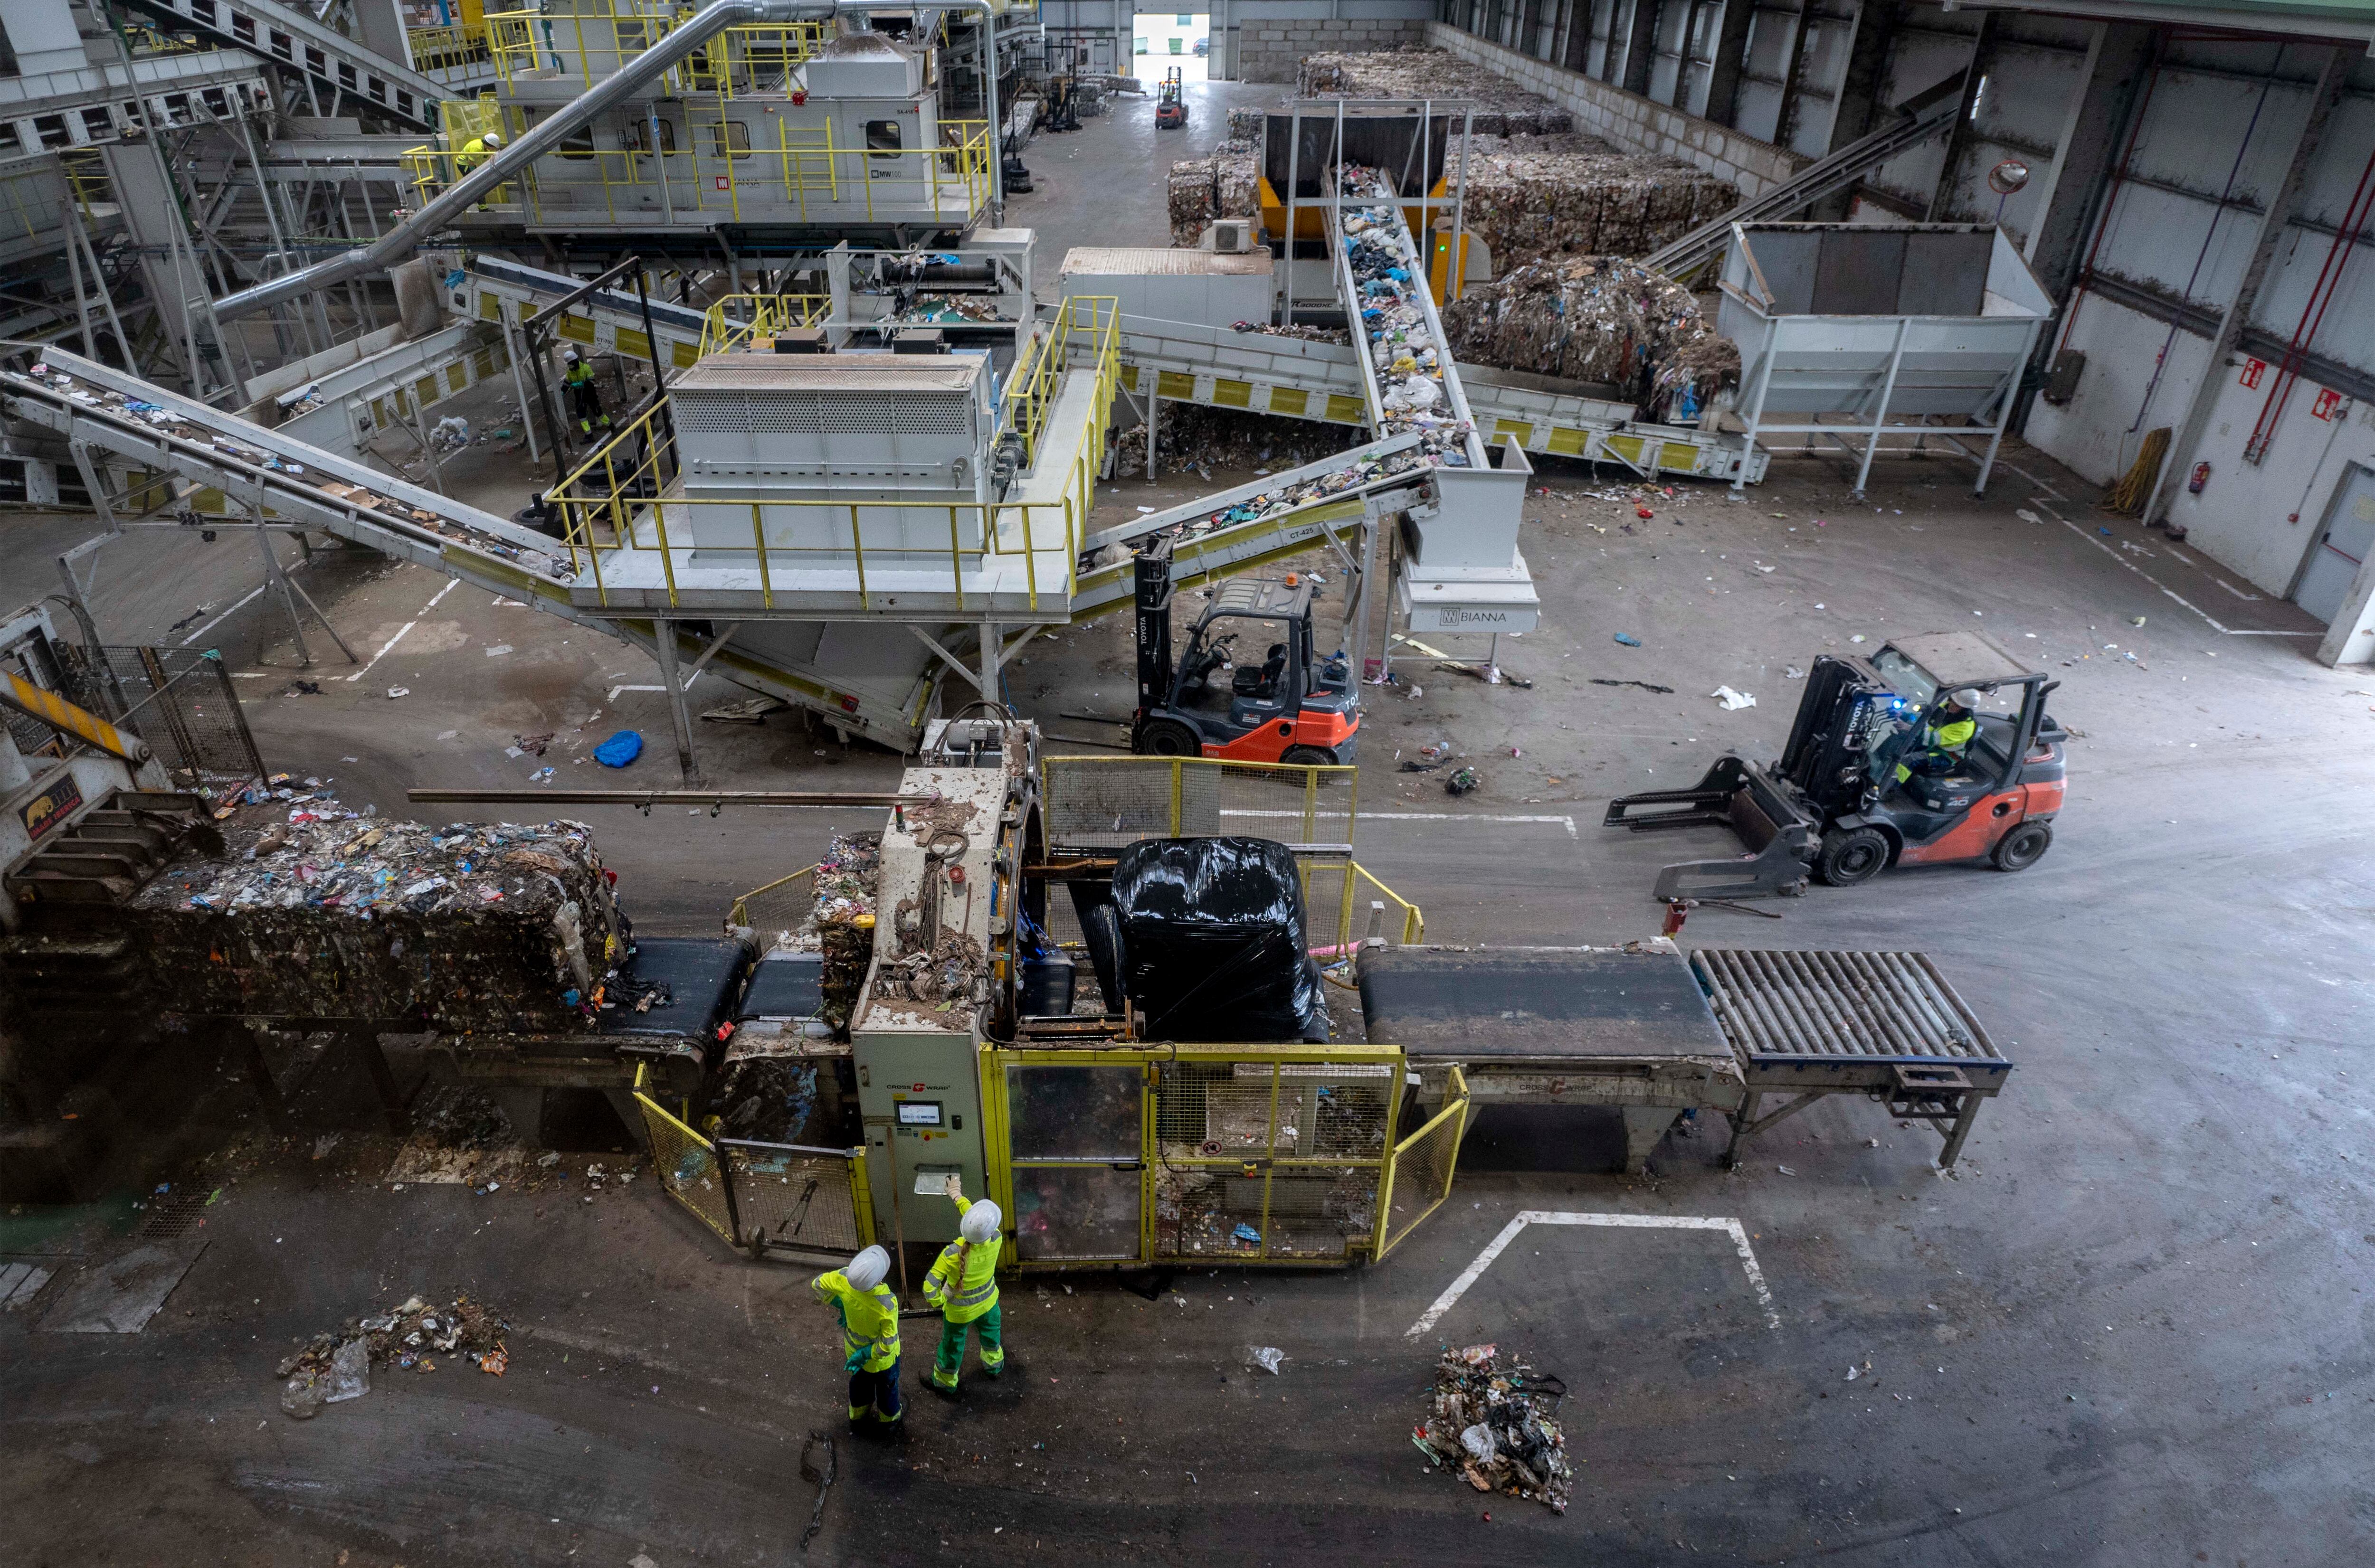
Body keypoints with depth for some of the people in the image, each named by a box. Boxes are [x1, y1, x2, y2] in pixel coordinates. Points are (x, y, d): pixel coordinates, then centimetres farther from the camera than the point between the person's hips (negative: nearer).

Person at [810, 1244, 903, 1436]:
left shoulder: (844, 1278, -35)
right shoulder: (887, 1304, -44)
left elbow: (817, 1284, -13)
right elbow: (887, 1345, -34)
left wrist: (837, 1304, -2)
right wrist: (864, 1356, -17)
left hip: (854, 1346, 3)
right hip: (882, 1360, -3)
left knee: (860, 1382, 34)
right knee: (887, 1385, 29)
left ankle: (858, 1418, 59)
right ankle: (889, 1420, 56)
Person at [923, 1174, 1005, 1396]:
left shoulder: (953, 1254, -41)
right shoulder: (995, 1240, -30)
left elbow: (930, 1286, -36)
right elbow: (981, 1222, -10)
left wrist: (937, 1302, -13)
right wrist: (958, 1195, 1)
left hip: (959, 1310, -3)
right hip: (988, 1301, 3)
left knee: (953, 1345, 25)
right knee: (990, 1332, 34)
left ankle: (945, 1383, 51)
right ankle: (993, 1364, 61)